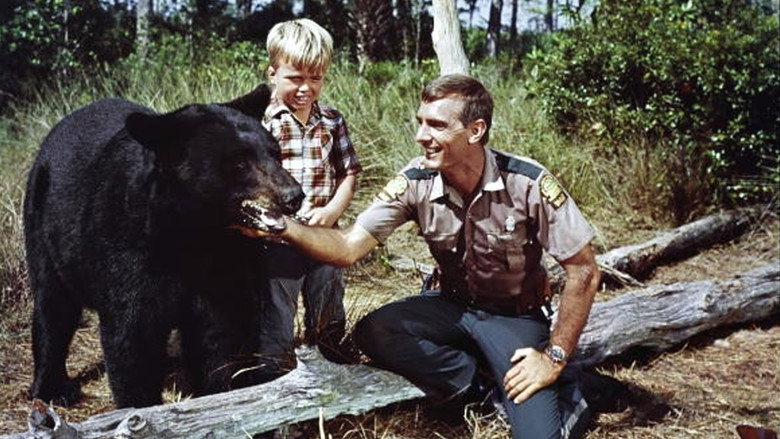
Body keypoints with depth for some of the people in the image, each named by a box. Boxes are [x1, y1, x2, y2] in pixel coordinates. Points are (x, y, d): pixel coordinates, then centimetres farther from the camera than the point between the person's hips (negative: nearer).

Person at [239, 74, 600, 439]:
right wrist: (283, 227, -37)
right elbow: (348, 248, -19)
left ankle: (560, 390, 10)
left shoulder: (528, 184, -24)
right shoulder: (416, 182, -16)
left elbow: (583, 271, -17)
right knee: (372, 333, -21)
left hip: (515, 316, -4)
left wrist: (555, 356, -19)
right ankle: (480, 379, -7)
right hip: (452, 305, 4)